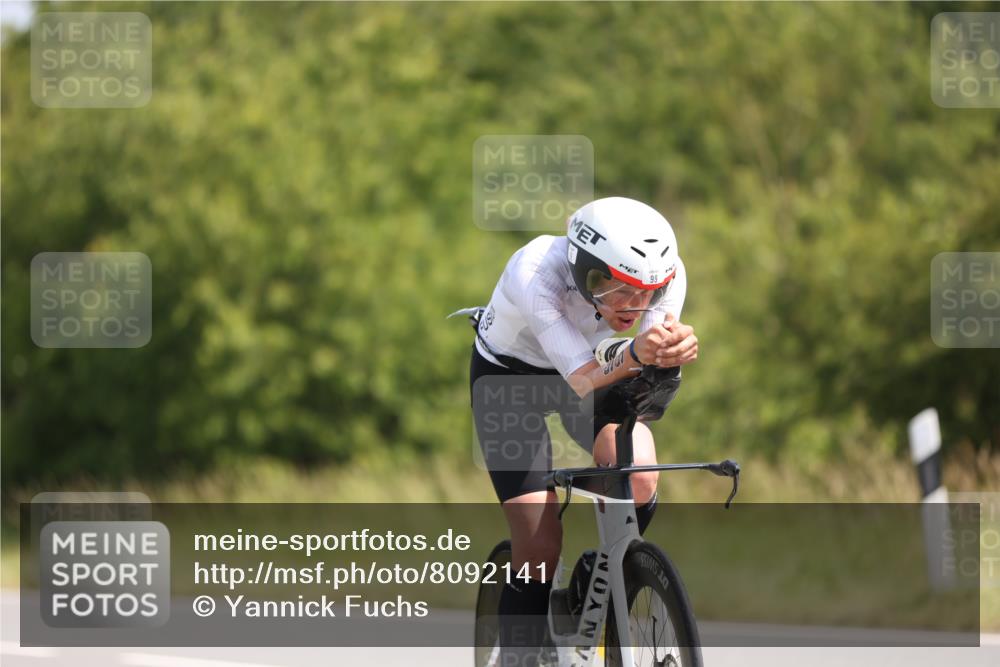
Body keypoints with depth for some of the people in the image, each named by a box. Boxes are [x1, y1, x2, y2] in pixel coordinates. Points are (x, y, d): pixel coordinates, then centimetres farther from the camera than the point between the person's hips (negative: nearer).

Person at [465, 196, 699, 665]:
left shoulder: (665, 274, -27)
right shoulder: (536, 271, -38)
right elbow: (584, 380, -44)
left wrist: (673, 352, -60)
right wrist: (632, 357, -65)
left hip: (593, 359, 3)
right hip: (509, 373, -3)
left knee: (638, 482, -25)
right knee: (540, 545, -13)